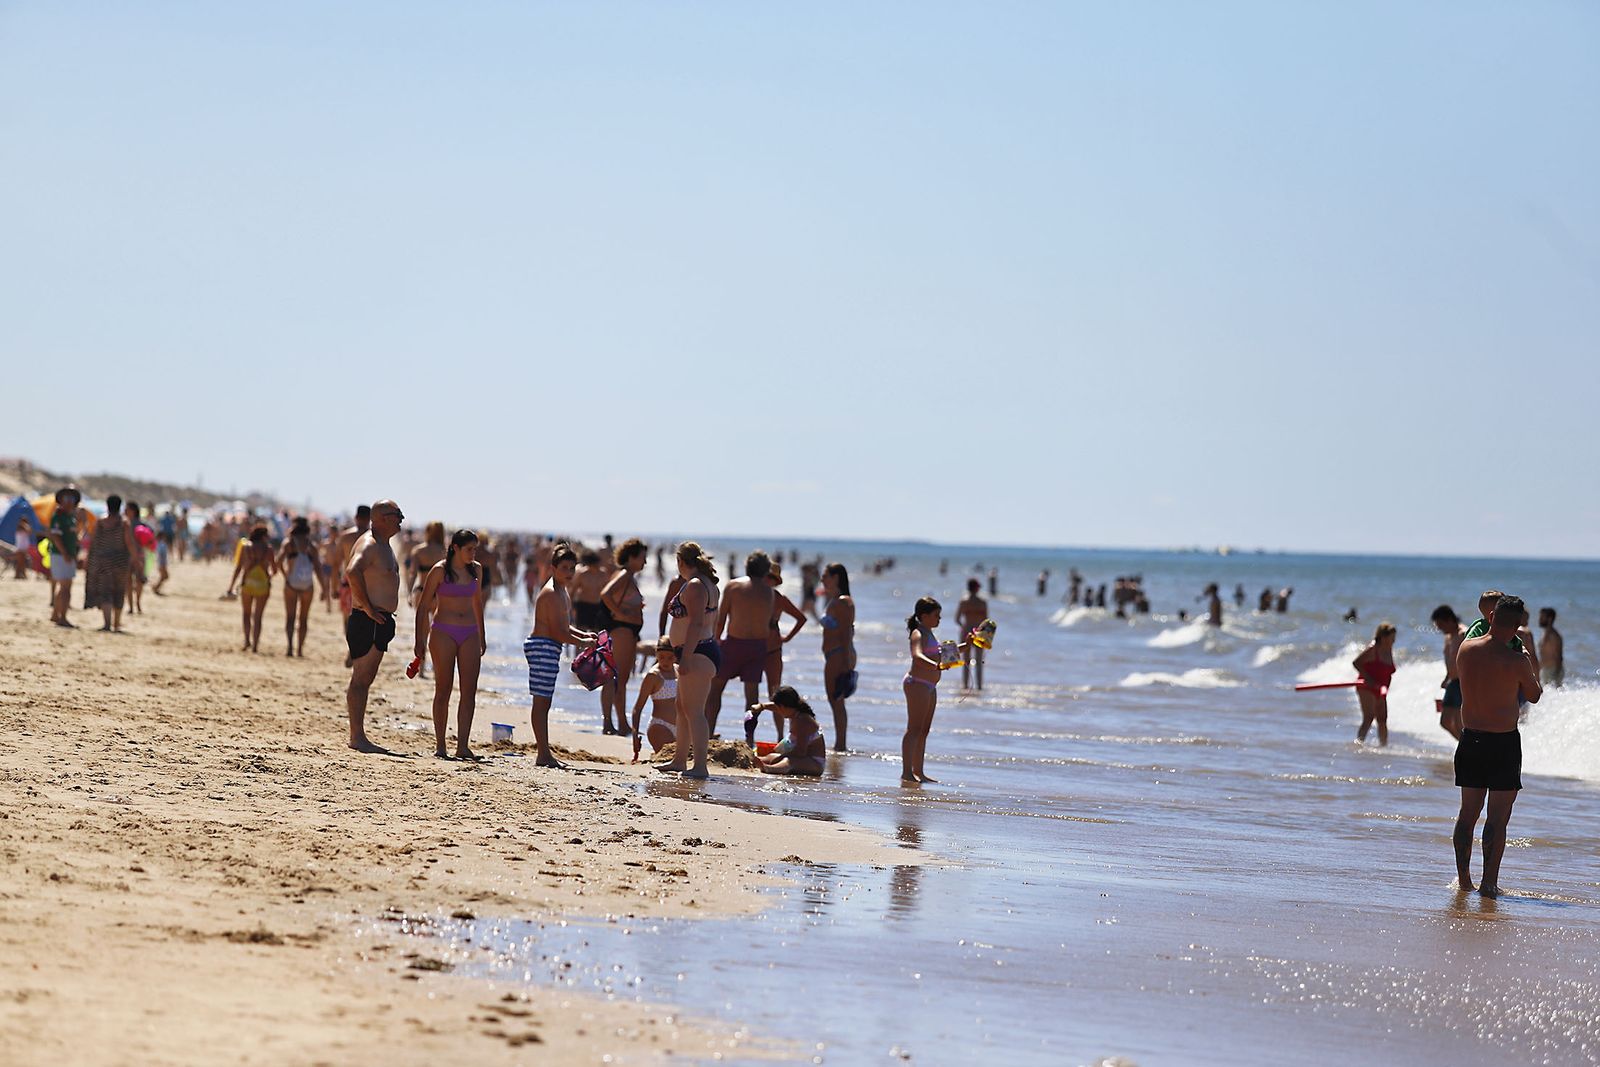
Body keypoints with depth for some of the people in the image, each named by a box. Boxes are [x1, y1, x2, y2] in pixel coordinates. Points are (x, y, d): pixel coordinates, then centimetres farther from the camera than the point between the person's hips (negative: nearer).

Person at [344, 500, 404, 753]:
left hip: (379, 622, 10)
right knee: (361, 679, -8)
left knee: (365, 680, 12)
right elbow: (352, 571, -33)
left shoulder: (383, 544, 18)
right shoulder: (369, 544, -15)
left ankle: (357, 736, 16)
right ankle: (357, 737, -9)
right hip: (368, 623, -10)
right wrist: (368, 608, -28)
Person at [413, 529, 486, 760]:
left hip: (469, 634, 4)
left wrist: (482, 636, 23)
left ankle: (462, 745, -5)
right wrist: (419, 640, -5)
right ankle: (440, 745, 7)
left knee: (470, 691, -4)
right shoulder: (440, 570, -6)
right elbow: (423, 605, -3)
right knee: (443, 690, 0)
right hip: (443, 632, -4)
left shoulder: (476, 570, 8)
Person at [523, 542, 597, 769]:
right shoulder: (552, 593, -15)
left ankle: (544, 752, 17)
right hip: (543, 646, -11)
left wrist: (583, 634, 12)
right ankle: (544, 754, -8)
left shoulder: (561, 592, 18)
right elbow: (557, 632, -20)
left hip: (548, 648, 11)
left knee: (544, 701, 13)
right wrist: (582, 642, -9)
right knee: (541, 701, -8)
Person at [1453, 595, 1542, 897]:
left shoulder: (1465, 649, -2)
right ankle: (1489, 882, 1)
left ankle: (1463, 878, 19)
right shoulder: (1517, 661, -16)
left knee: (1468, 812, 14)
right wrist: (1531, 664, 17)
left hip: (1470, 738, 5)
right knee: (1498, 817, 1)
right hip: (1504, 744, -5)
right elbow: (1534, 696, 0)